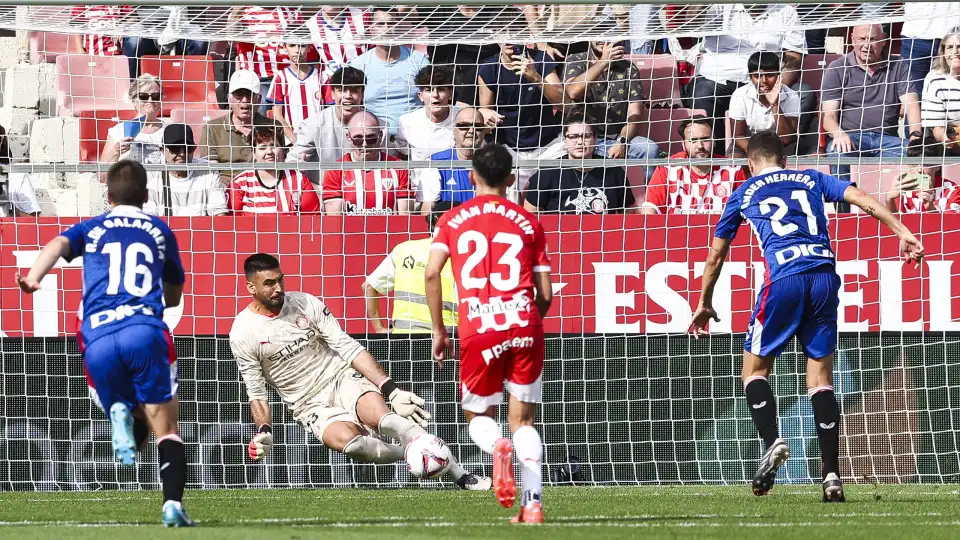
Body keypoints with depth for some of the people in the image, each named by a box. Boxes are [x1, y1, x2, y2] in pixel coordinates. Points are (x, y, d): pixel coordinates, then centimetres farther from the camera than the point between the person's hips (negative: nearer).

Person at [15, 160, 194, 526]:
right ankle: (173, 503, -20)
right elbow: (174, 296, 35)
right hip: (144, 329, -1)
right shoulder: (160, 232, 23)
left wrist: (33, 277, -18)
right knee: (165, 428, 2)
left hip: (98, 339, 1)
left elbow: (58, 244, -1)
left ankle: (120, 414, -19)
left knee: (133, 424, 18)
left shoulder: (90, 229, 23)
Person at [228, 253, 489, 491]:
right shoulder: (243, 333, -5)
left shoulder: (306, 304, -1)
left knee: (378, 415, -30)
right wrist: (264, 431, -16)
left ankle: (461, 475, -33)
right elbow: (257, 393, 2)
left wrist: (392, 391, -10)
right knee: (347, 440, -35)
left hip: (343, 379, 1)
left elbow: (349, 349, -2)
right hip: (309, 405, -1)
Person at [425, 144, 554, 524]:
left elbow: (432, 273, -3)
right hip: (524, 326, 1)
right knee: (523, 419, 10)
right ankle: (532, 504, -6)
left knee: (478, 416, 16)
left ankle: (497, 445, -20)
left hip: (478, 331, -1)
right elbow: (545, 294, 10)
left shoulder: (453, 220, 10)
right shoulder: (527, 222, 12)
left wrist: (438, 331, 6)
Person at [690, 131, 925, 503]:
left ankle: (772, 442, -14)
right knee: (820, 378, 6)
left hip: (785, 278, -2)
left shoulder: (744, 194, 19)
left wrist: (704, 303, 39)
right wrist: (903, 234, 5)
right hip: (825, 275, 2)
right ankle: (831, 476, -3)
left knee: (755, 368, 12)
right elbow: (862, 199, 9)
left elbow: (716, 255, 27)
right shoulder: (811, 179, 23)